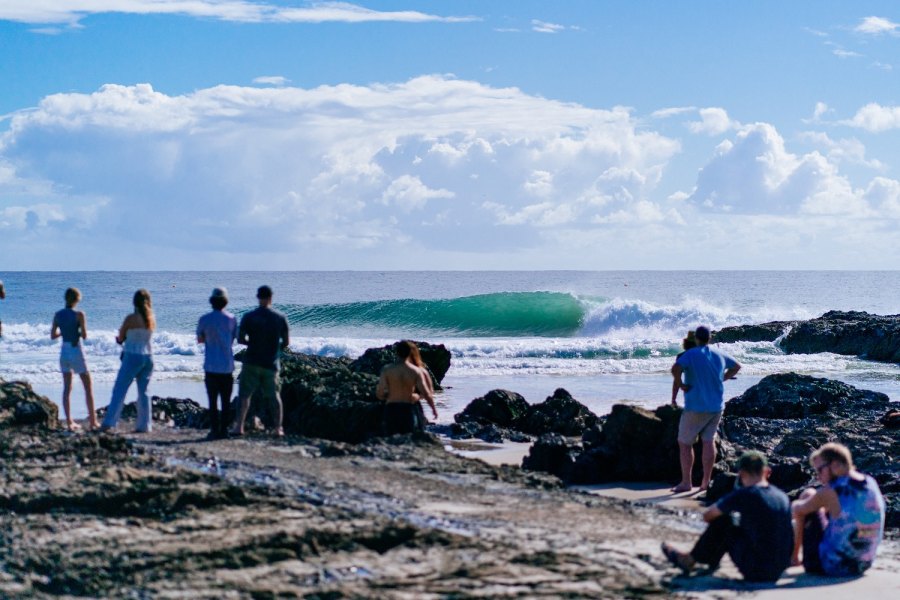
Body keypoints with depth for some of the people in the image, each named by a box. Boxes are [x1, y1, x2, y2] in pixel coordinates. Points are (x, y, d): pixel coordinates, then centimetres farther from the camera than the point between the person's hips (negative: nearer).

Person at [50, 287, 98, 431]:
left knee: (67, 388, 9)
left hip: (64, 352, 5)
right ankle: (92, 421, 6)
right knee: (88, 387, 6)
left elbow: (53, 335, 6)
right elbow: (84, 335, -13)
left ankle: (69, 422, 6)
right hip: (76, 352, -5)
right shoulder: (79, 315, -13)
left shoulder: (58, 315, 2)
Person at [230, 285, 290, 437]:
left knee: (244, 395, 6)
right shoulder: (280, 318, -2)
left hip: (252, 362, -1)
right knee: (275, 396, 13)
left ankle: (239, 426, -1)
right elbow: (286, 342, 3)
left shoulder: (248, 317, -7)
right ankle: (278, 428, 10)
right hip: (271, 363, 1)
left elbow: (240, 339, -6)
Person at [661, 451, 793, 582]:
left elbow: (707, 516, 4)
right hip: (780, 570, 7)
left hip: (757, 572, -6)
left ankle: (688, 560, 24)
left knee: (722, 522, 8)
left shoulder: (743, 495, -11)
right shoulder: (783, 496, 6)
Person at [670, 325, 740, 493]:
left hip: (696, 408, -6)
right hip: (716, 406, 6)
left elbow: (675, 369, -30)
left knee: (684, 443, 4)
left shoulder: (690, 354, -13)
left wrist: (681, 385, -15)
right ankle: (706, 481, 9)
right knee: (708, 441, 10)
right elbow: (736, 366, 24)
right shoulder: (719, 356, 7)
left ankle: (686, 482, 4)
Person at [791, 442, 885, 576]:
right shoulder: (871, 484, 1)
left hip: (832, 567, -7)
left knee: (808, 495, 6)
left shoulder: (830, 492, -17)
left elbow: (797, 509, 0)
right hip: (862, 566, 7)